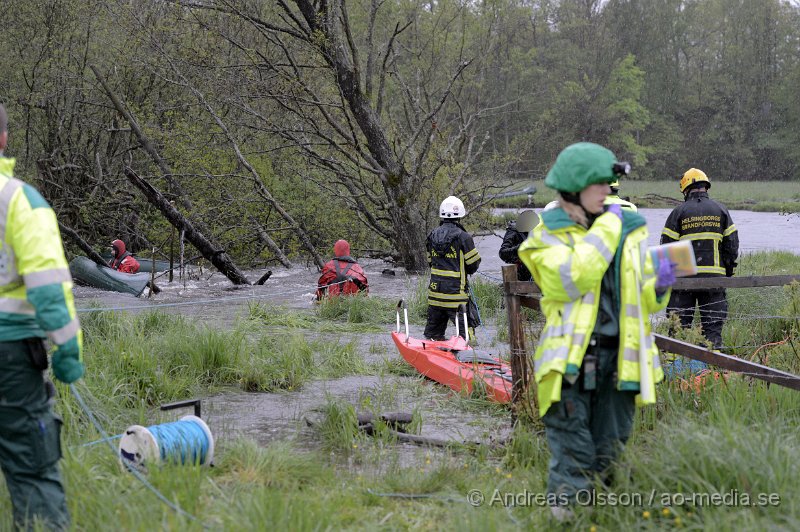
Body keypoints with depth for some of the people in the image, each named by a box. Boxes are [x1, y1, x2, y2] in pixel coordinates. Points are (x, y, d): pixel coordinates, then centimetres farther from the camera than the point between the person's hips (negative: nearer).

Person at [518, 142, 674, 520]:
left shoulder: (627, 229, 11)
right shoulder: (549, 235, -2)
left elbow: (641, 301, 16)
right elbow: (572, 280, -22)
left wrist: (658, 287, -9)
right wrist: (606, 228, -14)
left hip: (617, 358, 4)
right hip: (572, 359, -4)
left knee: (609, 457, 12)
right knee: (574, 456, -5)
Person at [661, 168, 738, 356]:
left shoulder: (679, 212, 0)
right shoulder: (720, 210, 6)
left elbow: (667, 246, -2)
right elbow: (732, 243, 6)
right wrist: (728, 270, 15)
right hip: (714, 275, 2)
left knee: (679, 324, 4)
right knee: (713, 325, 6)